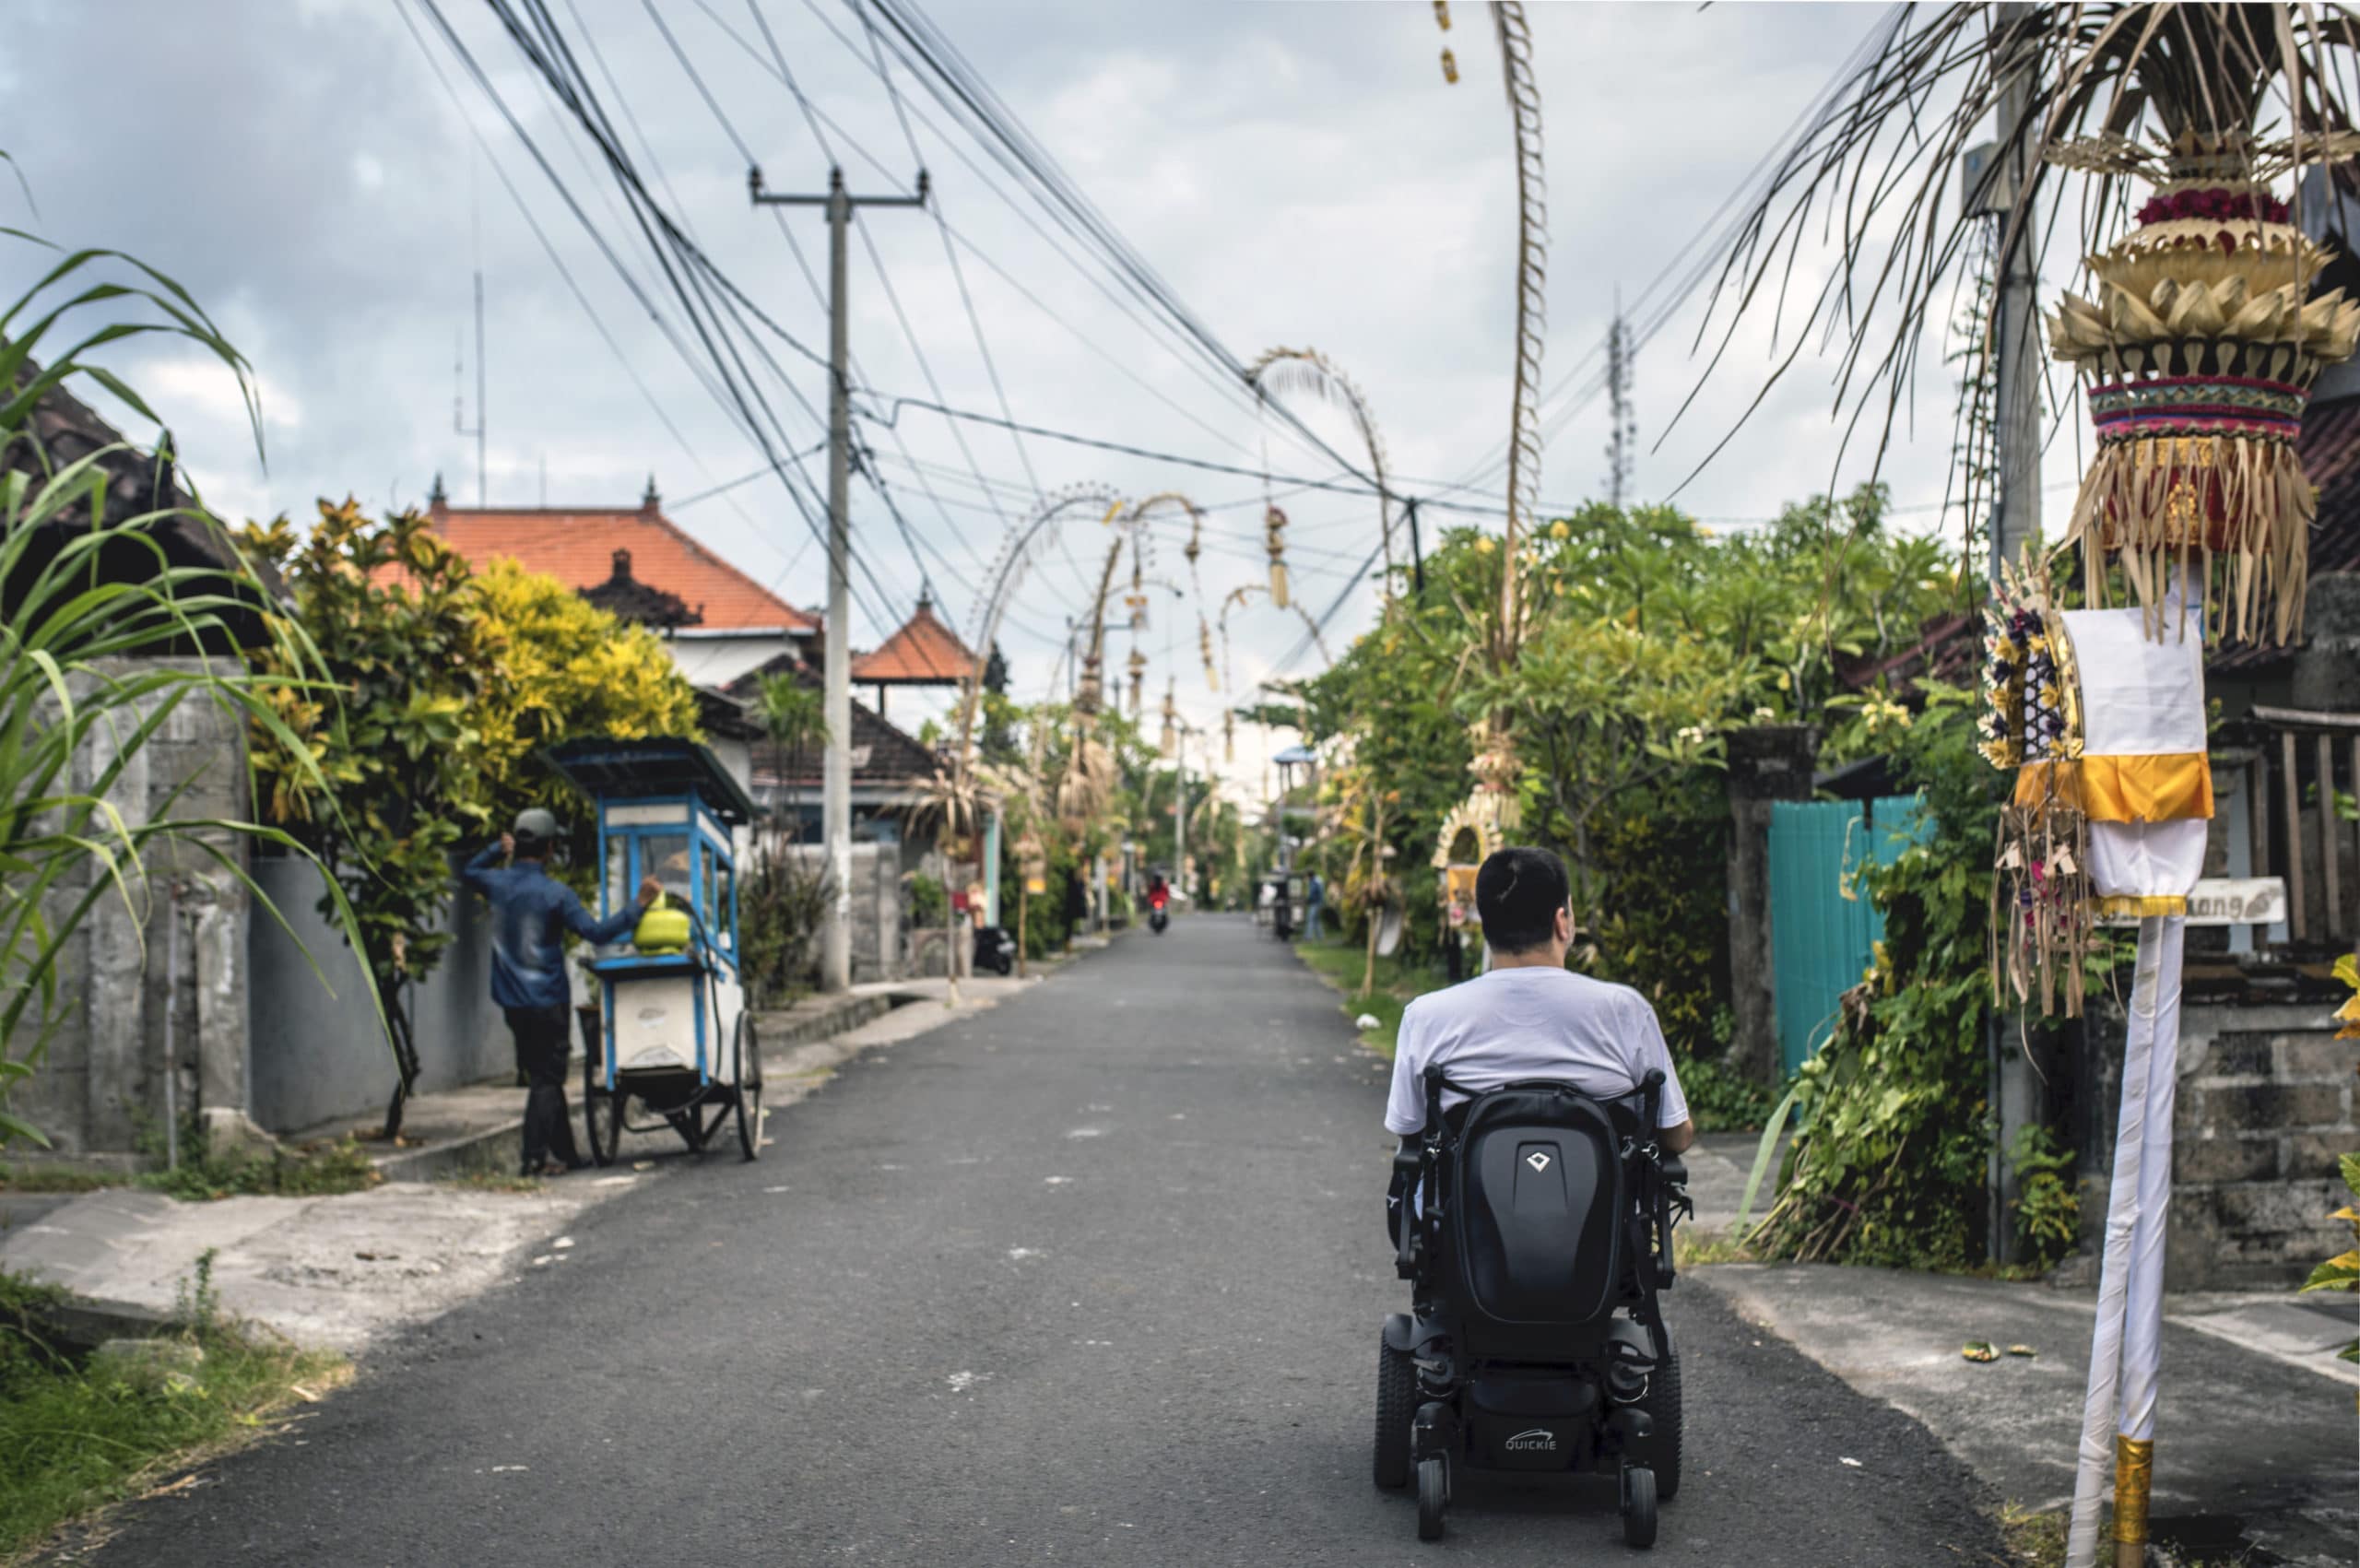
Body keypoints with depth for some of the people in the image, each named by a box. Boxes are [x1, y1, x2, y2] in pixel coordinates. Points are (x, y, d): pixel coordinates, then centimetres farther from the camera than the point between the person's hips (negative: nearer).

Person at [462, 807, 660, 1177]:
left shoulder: (497, 883, 2)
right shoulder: (555, 893, -15)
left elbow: (467, 873, 26)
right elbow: (596, 932, -20)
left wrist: (498, 850, 24)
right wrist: (639, 905, -17)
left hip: (512, 1001, 6)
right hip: (548, 1000, -6)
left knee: (543, 1076, 14)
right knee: (546, 1079, -1)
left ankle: (564, 1153, 20)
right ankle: (536, 1156, -8)